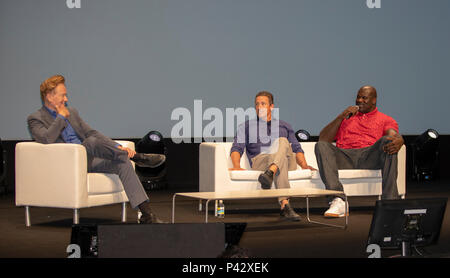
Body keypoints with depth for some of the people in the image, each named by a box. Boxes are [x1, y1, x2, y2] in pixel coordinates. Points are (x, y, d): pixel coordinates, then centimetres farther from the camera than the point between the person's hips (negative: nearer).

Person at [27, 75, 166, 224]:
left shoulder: (71, 112, 21)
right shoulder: (35, 119, 2)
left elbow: (91, 132, 16)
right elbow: (46, 139, -19)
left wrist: (117, 147, 1)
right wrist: (61, 117, -7)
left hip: (88, 160, 7)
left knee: (123, 163, -19)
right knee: (92, 142, -35)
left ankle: (146, 213, -26)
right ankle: (137, 157, -24)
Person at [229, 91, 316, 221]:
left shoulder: (284, 126, 32)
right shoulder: (246, 126, 26)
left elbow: (297, 148, 24)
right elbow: (237, 148, 11)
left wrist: (304, 165, 2)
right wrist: (237, 166, -11)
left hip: (288, 159, 2)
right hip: (260, 160, -2)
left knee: (282, 141, -34)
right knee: (281, 159, -39)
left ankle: (269, 174, -60)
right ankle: (284, 205, -58)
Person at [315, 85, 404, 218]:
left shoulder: (385, 120, 25)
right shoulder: (346, 118, 31)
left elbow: (395, 136, 2)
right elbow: (323, 138, 17)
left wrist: (398, 141, -24)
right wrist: (341, 116, 8)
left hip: (370, 156, -1)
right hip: (345, 156, 2)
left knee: (387, 142, -32)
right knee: (321, 146, -28)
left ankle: (389, 201, -39)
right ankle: (338, 202, -42)